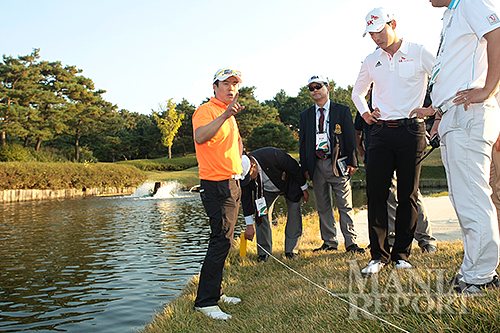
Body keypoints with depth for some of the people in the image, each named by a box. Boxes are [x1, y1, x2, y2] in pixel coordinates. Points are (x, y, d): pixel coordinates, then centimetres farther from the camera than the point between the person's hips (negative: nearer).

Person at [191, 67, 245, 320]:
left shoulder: (230, 115, 20)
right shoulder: (205, 110, -9)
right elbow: (200, 137, -30)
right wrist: (226, 114, -37)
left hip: (232, 183, 10)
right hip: (216, 185, -10)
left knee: (223, 240, 13)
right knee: (221, 240, -13)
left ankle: (215, 293, 23)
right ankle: (205, 301, -5)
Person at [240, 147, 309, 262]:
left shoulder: (272, 155, -40)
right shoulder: (244, 171, -26)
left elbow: (295, 168, -24)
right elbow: (246, 198, -18)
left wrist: (303, 189, -12)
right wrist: (249, 225, -18)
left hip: (290, 184, -2)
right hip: (266, 190, 2)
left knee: (294, 212, -12)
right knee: (261, 214, -11)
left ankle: (291, 250, -1)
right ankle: (264, 253, 1)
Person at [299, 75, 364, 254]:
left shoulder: (342, 111, 5)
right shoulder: (305, 116, 13)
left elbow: (350, 138, 2)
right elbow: (302, 143, 12)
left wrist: (352, 162, -4)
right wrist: (305, 167, 4)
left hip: (338, 163, -3)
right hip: (316, 164, 3)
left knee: (345, 205, -2)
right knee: (323, 206, 7)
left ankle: (350, 243, 5)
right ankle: (329, 242, 17)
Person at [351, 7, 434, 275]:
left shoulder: (418, 53, 2)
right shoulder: (371, 61, 12)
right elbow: (357, 92, 26)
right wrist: (364, 112, 10)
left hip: (411, 130, -2)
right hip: (381, 132, 3)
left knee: (408, 195, 2)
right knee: (375, 193, -5)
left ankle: (401, 255, 12)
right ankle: (379, 255, 3)